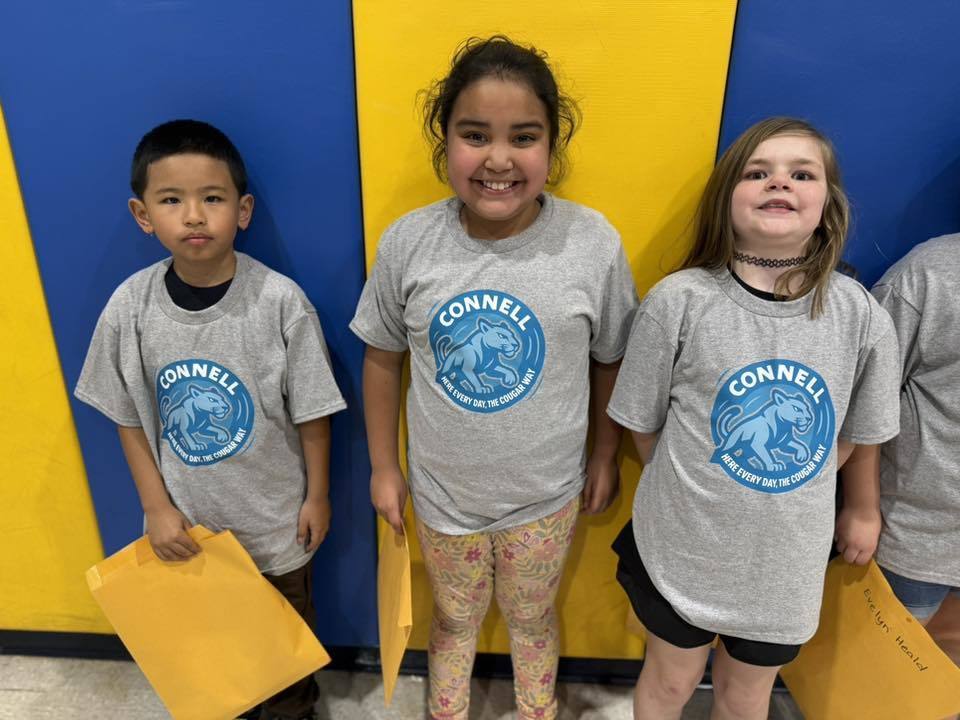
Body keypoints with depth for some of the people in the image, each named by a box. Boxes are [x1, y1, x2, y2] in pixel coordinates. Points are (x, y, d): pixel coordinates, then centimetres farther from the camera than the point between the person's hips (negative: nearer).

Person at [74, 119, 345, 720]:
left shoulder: (280, 301, -22)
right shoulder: (130, 306, -13)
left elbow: (312, 412, -12)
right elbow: (130, 418, -2)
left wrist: (318, 495, -4)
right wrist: (157, 507, -3)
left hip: (275, 515, -1)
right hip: (186, 519, 2)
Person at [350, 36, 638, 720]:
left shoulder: (594, 242, -19)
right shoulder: (408, 242, -17)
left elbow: (612, 360, -4)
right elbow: (383, 358, -3)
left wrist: (605, 457, 4)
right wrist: (384, 466, 2)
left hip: (547, 495, 0)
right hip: (443, 493, 1)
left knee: (532, 619, 26)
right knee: (456, 617, 27)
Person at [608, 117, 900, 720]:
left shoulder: (861, 316, -11)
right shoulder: (678, 301, -17)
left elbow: (859, 432, 5)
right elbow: (643, 424, -6)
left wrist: (862, 511, 16)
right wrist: (689, 495, 3)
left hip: (786, 558, 2)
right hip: (680, 548, -1)